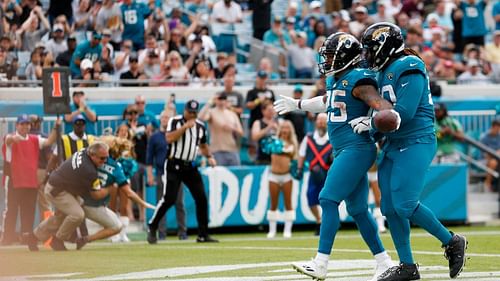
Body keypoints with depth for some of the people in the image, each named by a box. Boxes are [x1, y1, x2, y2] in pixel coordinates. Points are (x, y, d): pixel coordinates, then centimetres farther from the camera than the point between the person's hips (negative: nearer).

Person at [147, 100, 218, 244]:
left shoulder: (200, 126, 10)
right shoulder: (174, 121, -4)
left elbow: (203, 145, 24)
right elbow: (169, 138, -20)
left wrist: (209, 157, 7)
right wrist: (185, 127, -21)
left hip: (190, 167, 5)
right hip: (174, 165, -5)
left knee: (201, 198, -2)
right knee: (169, 199, -13)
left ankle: (203, 234, 6)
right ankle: (152, 228, 2)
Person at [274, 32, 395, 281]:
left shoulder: (358, 80, -13)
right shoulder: (335, 81, 15)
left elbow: (380, 104, -27)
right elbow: (326, 101, 37)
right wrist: (297, 104, 53)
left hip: (356, 149, -10)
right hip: (343, 151, 10)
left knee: (329, 199, -13)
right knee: (357, 209, 10)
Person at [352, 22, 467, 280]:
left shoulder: (409, 69, -15)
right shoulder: (387, 72, 15)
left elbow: (404, 112, -21)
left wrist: (371, 124, -13)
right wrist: (367, 121, 8)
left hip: (415, 143, -9)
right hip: (394, 144, 9)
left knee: (405, 205, -15)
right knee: (391, 207, 5)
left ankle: (452, 242, 3)